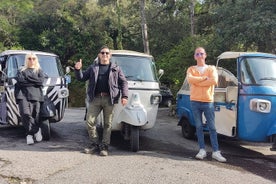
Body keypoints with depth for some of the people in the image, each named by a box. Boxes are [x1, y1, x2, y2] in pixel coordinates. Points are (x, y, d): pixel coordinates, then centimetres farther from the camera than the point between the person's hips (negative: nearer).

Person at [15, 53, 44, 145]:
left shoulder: (39, 71, 22)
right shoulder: (21, 70, 24)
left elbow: (41, 81, 2)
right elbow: (19, 80, 4)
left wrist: (27, 77, 2)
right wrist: (34, 81, 1)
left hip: (35, 94, 0)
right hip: (23, 94, 0)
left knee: (35, 115, -11)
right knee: (25, 113, -21)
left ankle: (30, 134, 3)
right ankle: (37, 130, -10)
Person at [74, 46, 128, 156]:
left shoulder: (116, 69, 12)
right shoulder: (93, 68, 16)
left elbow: (123, 82, 8)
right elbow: (81, 78, 15)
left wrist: (124, 96, -5)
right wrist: (78, 70, -5)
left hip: (109, 99, -1)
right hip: (95, 98, 2)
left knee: (107, 124, 2)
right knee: (90, 122, -3)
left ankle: (104, 146, 12)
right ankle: (94, 144, 13)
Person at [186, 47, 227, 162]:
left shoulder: (211, 68, 6)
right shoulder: (191, 69, 9)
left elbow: (214, 81, -14)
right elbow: (190, 79, -13)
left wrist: (197, 82, -11)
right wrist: (205, 78, -12)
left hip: (208, 102, -1)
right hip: (195, 102, 1)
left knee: (212, 127, 0)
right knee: (199, 127, 6)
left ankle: (216, 152, 3)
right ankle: (202, 150, 13)